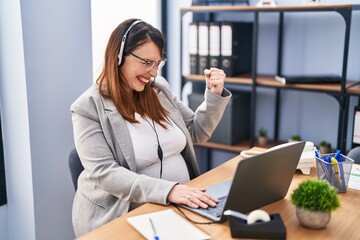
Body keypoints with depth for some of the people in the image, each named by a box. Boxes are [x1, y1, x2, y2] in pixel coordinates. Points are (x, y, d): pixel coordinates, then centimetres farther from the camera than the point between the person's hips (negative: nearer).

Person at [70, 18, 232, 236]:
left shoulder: (159, 88, 6)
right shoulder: (89, 108, -11)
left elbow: (196, 133, 15)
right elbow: (104, 173, -20)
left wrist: (215, 95, -1)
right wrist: (167, 190, -31)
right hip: (123, 217, -6)